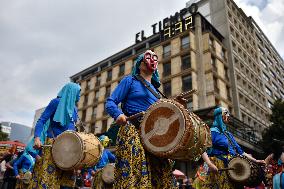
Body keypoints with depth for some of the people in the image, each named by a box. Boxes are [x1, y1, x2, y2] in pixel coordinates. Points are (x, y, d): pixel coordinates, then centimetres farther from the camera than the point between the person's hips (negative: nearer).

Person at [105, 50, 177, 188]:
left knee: (161, 174, 0)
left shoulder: (155, 89, 25)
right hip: (133, 132, -6)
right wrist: (118, 114, -24)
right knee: (133, 173, -15)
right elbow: (110, 102, -3)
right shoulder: (130, 81, 7)